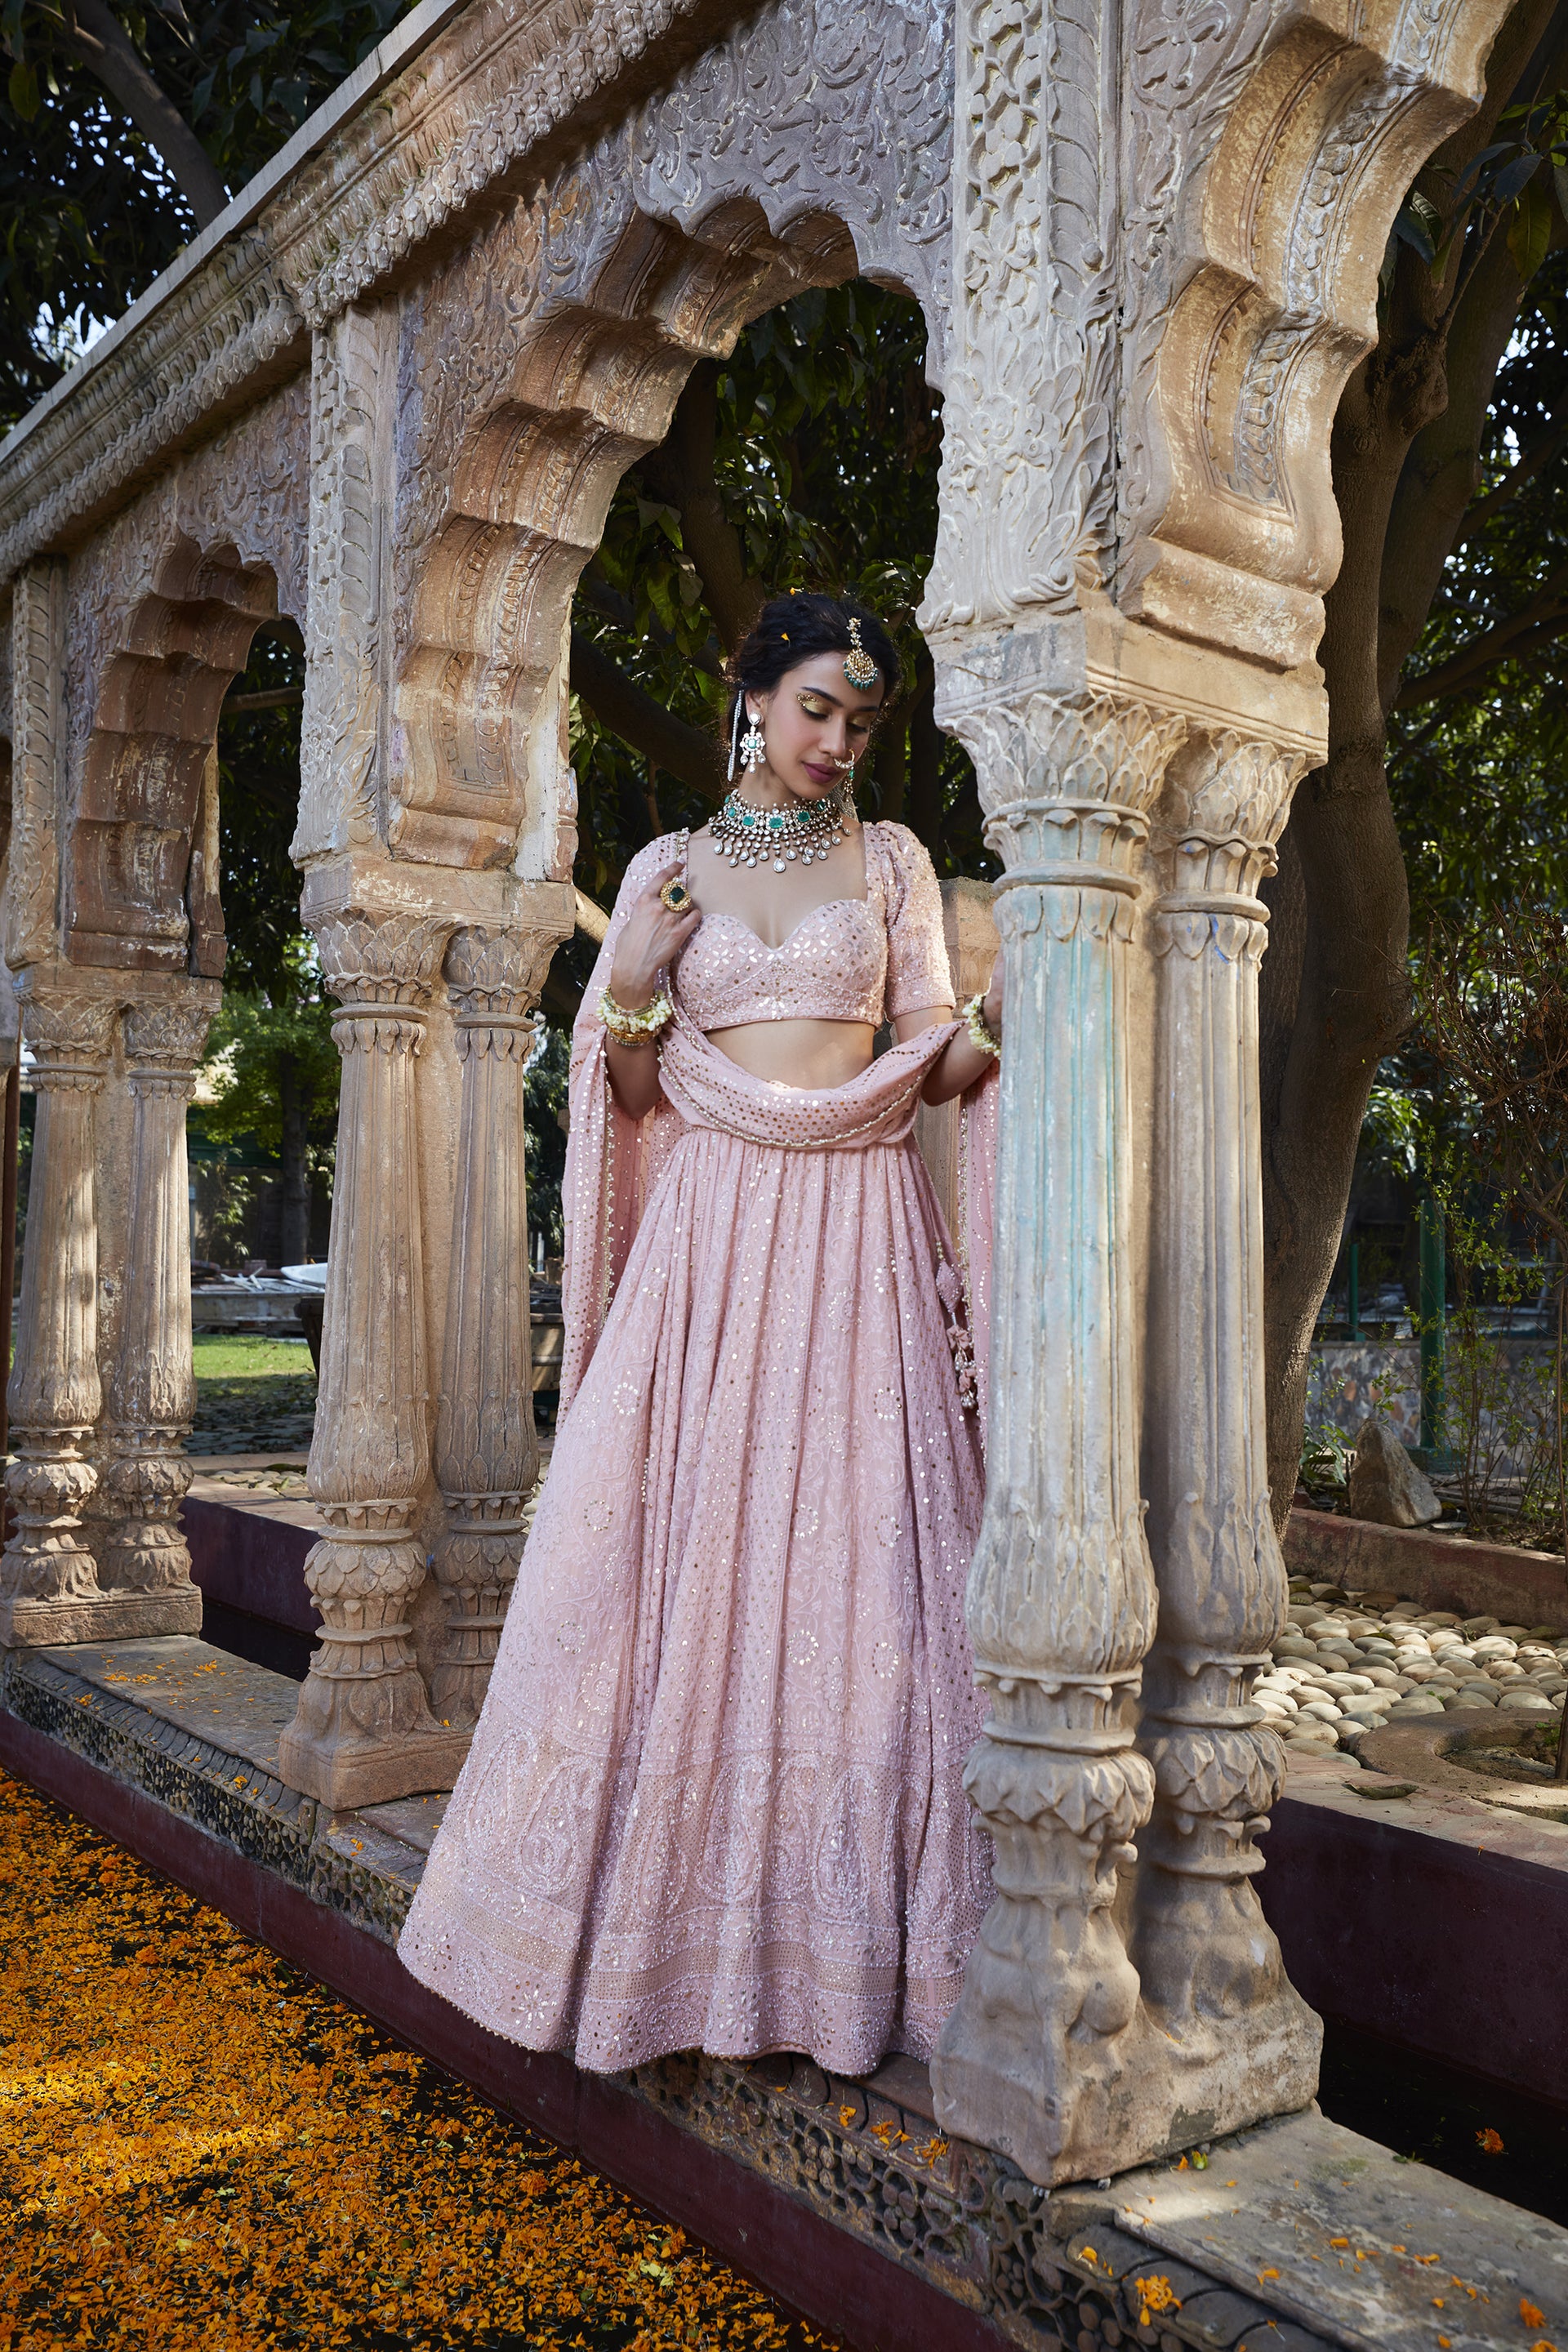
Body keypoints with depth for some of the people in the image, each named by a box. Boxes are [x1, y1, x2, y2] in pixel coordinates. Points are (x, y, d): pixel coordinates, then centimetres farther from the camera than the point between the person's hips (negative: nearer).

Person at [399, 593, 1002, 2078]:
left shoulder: (891, 860, 12)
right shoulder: (668, 868, 12)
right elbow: (637, 1089, 10)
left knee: (853, 1555, -3)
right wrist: (630, 990, -7)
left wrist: (991, 1029, -13)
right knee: (688, 1549, -2)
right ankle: (672, 1907, 14)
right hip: (714, 1225, 1)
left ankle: (847, 1929, 9)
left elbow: (931, 1064, 7)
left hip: (860, 1229, 0)